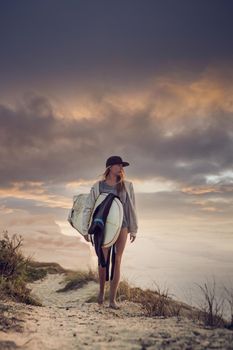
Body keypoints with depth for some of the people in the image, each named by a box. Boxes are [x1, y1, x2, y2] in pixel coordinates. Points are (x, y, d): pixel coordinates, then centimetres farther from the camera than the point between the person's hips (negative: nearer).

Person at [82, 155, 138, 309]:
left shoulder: (127, 185, -3)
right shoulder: (98, 186, -6)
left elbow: (132, 208, 2)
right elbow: (88, 208, -2)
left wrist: (134, 230, 5)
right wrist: (85, 230, -3)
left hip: (122, 227, 1)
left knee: (117, 262, -2)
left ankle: (112, 299, 7)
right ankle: (102, 289, 31)